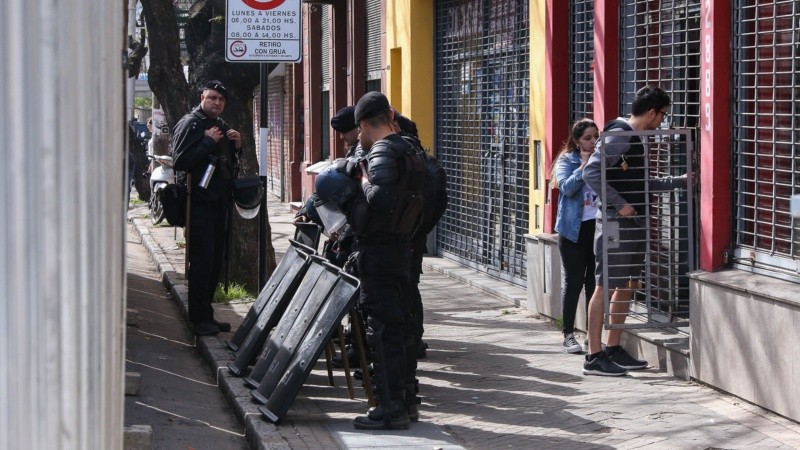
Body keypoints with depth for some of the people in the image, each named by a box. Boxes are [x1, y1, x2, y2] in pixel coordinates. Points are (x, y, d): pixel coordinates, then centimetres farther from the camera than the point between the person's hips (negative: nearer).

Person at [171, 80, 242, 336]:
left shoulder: (222, 127, 19)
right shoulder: (189, 124, -7)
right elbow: (180, 161, -19)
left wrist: (236, 146, 8)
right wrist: (208, 142, -19)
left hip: (218, 202, 8)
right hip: (199, 202, -8)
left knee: (215, 261, 10)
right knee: (202, 260, -9)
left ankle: (206, 315, 18)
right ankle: (199, 318, -4)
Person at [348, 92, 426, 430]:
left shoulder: (382, 153, -15)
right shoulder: (409, 151, 13)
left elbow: (381, 199, -29)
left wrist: (365, 181, -10)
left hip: (378, 250, -9)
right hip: (401, 246, 9)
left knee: (382, 330, -6)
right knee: (401, 326, 15)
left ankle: (390, 408, -4)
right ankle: (405, 399, 22)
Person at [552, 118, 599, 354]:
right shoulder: (567, 161, 2)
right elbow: (566, 187, -15)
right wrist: (584, 166, -17)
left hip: (599, 226, 3)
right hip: (574, 229, -3)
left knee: (596, 282, 7)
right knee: (573, 282, 2)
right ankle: (568, 335, 9)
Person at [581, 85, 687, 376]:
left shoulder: (635, 139, 17)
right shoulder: (618, 137, -14)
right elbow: (591, 173, -23)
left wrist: (679, 182, 28)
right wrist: (620, 204, -21)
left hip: (633, 224, 10)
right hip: (616, 224, -10)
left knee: (626, 286, 13)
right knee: (606, 287, -7)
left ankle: (614, 350, 21)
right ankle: (594, 357, -4)